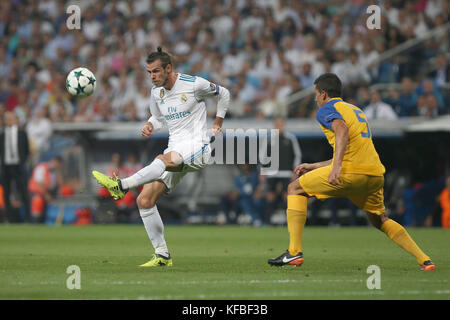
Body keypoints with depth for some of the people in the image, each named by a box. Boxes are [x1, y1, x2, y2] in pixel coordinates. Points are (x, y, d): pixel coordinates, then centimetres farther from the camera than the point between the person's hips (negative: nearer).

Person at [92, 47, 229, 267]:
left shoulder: (194, 84, -7)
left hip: (197, 148, -7)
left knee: (165, 159, -41)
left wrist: (218, 123, 8)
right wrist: (149, 126, 3)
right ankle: (162, 255, -1)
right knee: (144, 201, -6)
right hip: (175, 153, 7)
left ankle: (121, 186, -56)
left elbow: (223, 94, 10)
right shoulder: (156, 92, 10)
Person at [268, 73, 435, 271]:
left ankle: (294, 252, -4)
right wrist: (314, 167, 40)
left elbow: (342, 129, -18)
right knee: (380, 221, 27)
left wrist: (336, 166, -28)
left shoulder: (326, 109, 6)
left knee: (295, 189, 8)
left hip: (350, 173, -7)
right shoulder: (356, 110, 31)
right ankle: (424, 260, 15)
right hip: (376, 173, 8)